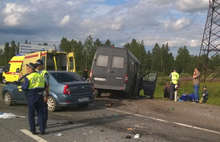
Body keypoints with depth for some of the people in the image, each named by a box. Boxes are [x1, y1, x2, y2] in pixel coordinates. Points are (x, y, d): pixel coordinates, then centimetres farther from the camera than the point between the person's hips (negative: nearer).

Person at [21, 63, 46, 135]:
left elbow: (24, 88, -13)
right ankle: (42, 130, 11)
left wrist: (23, 85, 6)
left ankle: (33, 130, 11)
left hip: (31, 97, -4)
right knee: (40, 114, 11)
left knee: (31, 115, 8)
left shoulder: (28, 77, -11)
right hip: (39, 96, 4)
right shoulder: (41, 77, 7)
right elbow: (44, 87, 13)